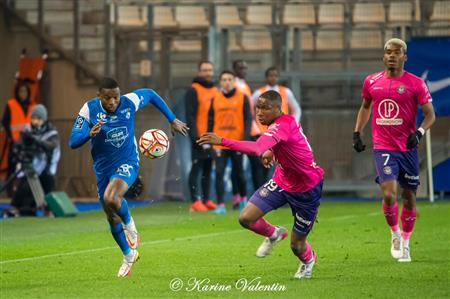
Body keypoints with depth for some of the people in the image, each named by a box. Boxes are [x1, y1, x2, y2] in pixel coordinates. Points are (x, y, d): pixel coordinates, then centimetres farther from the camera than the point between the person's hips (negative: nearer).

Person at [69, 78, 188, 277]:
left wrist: (172, 120, 8)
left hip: (127, 163, -3)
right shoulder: (89, 109, -16)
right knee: (112, 218, 12)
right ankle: (129, 257, 36)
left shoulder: (129, 102, -16)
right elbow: (73, 142, -19)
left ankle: (129, 225, 0)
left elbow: (150, 94, 6)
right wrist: (90, 134, -40)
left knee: (111, 199, -33)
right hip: (103, 168, 3)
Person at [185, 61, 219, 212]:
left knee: (208, 169, 9)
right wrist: (194, 137, -18)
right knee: (197, 167, -5)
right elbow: (190, 116, -11)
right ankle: (195, 201, -5)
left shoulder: (215, 91, 17)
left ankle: (206, 199, 14)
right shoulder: (193, 91, -5)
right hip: (200, 137, -7)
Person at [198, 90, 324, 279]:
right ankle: (273, 234, 23)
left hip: (306, 190, -8)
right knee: (246, 218, -9)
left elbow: (257, 149, -49)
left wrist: (221, 141, -54)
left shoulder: (282, 127, -32)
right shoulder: (283, 123, -5)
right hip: (281, 182, 8)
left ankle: (308, 260, 42)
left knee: (296, 246, 5)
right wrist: (271, 152, 1)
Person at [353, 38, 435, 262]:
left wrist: (419, 133, -19)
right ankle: (395, 233, 10)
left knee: (408, 196, 7)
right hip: (383, 148, 0)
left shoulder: (415, 84, -5)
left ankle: (405, 243, 25)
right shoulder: (371, 82, 5)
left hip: (408, 148, 0)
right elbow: (365, 107, 22)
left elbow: (430, 114, -2)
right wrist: (357, 133, 14)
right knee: (388, 193, -16)